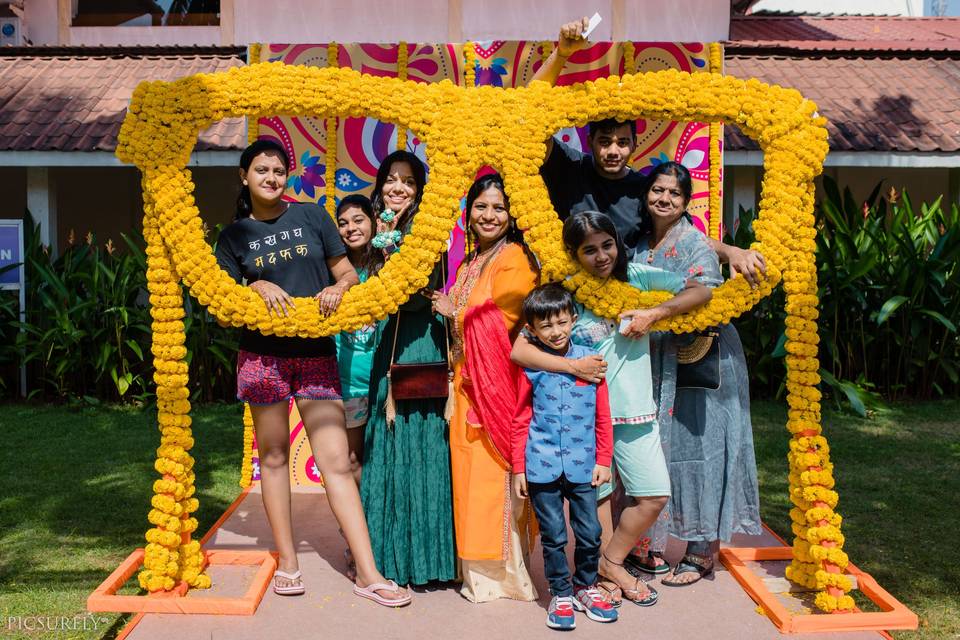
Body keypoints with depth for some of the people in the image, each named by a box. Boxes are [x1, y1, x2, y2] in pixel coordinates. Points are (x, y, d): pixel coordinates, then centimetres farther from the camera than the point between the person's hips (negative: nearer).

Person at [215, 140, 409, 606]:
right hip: (263, 354, 1)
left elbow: (349, 272, 9)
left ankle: (367, 574, 0)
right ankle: (287, 562, 23)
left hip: (316, 353, -1)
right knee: (274, 455, 8)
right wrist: (257, 287, -13)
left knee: (336, 460, -4)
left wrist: (337, 287, -13)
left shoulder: (311, 216, 8)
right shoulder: (235, 235, 8)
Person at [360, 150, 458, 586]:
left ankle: (424, 556, 10)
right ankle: (392, 553, 21)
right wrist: (382, 242, -3)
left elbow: (417, 293, -15)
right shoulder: (384, 231, 13)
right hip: (388, 346, 6)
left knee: (419, 448, -2)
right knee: (387, 445, 9)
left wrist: (389, 245, -17)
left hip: (420, 345, -6)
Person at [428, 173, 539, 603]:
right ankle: (477, 566, 20)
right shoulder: (468, 264, 18)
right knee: (470, 473, 9)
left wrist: (454, 313, -1)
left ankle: (501, 571, 9)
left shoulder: (514, 259, -8)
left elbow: (498, 322, -14)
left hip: (496, 384, -7)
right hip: (466, 384, 8)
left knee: (491, 473, -4)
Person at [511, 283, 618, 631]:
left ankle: (585, 587, 30)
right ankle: (561, 595, 25)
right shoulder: (530, 367, -1)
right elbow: (520, 421, 3)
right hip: (542, 467, -1)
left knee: (590, 533, 7)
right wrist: (518, 468, 3)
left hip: (582, 464, 1)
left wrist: (603, 460, 4)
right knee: (553, 536, 8)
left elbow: (602, 417, 6)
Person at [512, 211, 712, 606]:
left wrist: (654, 313, -13)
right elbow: (519, 350, -13)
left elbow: (700, 292, 0)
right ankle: (607, 572, 29)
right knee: (598, 495, 8)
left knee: (654, 495, 1)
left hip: (634, 409, 3)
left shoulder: (636, 276, 0)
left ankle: (611, 562, 22)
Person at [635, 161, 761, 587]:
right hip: (662, 364, 6)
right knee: (668, 449, 7)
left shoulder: (695, 244, -9)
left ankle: (701, 554, 9)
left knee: (697, 448, -2)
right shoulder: (642, 245, 12)